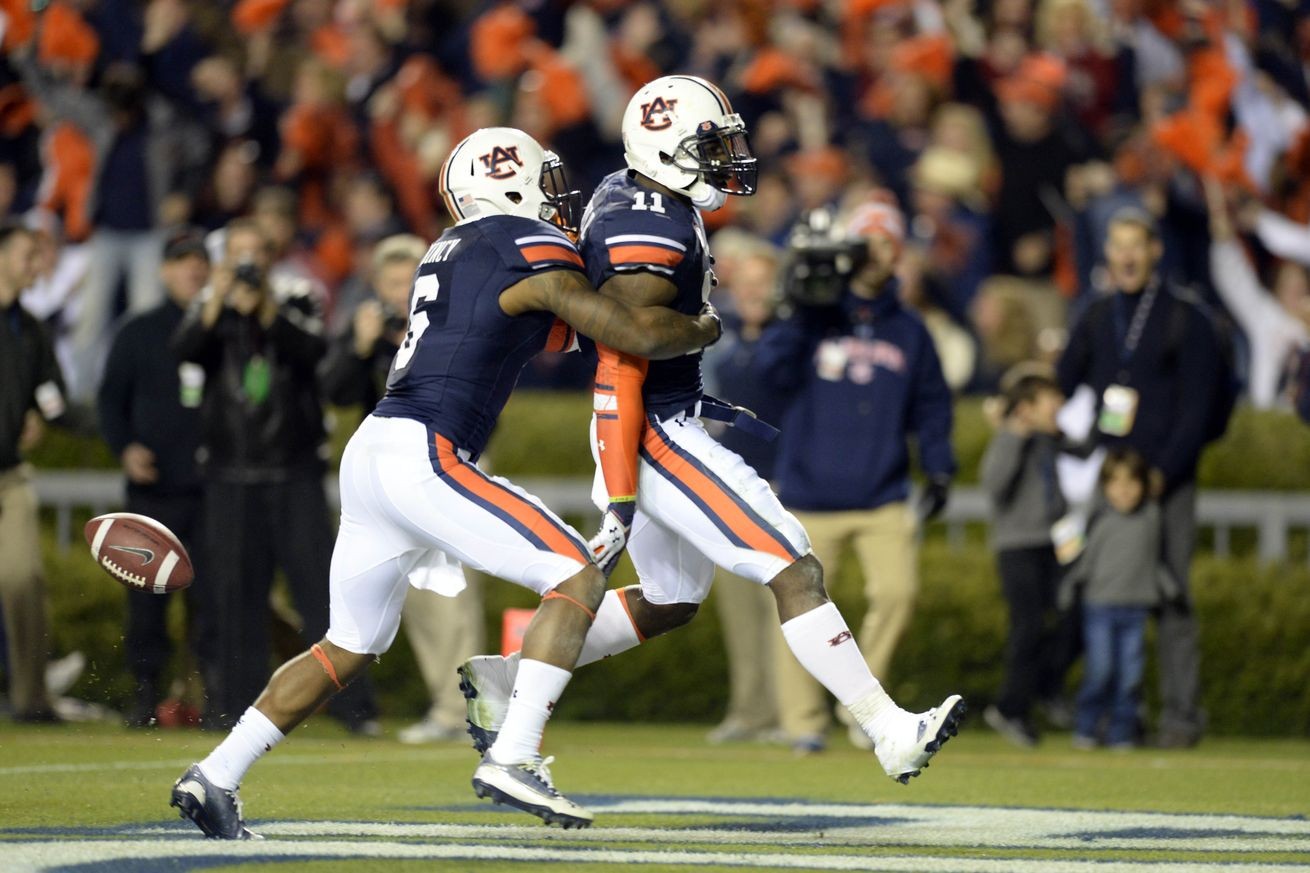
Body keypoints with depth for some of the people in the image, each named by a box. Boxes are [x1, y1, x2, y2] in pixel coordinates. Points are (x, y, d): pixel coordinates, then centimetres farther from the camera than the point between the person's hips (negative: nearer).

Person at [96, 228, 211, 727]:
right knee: (147, 592, -2)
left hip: (213, 487, 0)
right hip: (153, 487, 0)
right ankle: (146, 691, 5)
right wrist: (125, 447, -4)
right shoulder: (139, 333, 10)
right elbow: (110, 398, 13)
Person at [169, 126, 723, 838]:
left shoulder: (453, 251, 21)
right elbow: (639, 335, -4)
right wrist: (701, 329, 16)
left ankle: (215, 777, 18)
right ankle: (511, 758, -16)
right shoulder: (532, 253, -5)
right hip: (423, 456, -9)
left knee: (350, 646, 19)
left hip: (370, 453, 9)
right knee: (576, 578, -7)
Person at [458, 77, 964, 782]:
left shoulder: (627, 196, 8)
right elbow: (617, 374, -24)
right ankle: (891, 734, -11)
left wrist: (696, 400, 24)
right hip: (655, 437, -11)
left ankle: (503, 677, 25)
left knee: (670, 604, 22)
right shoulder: (650, 239, -22)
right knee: (794, 572, -10)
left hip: (665, 426, 11)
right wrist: (620, 500, -24)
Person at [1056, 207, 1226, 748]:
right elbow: (1062, 390, 15)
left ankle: (1181, 713, -6)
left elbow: (1197, 409, -3)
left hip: (1165, 484, -4)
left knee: (1170, 600, -7)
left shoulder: (1185, 322, 3)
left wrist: (1162, 472, -13)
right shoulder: (1094, 321, 16)